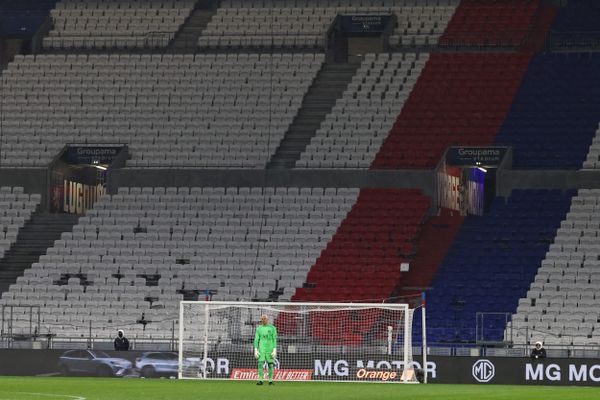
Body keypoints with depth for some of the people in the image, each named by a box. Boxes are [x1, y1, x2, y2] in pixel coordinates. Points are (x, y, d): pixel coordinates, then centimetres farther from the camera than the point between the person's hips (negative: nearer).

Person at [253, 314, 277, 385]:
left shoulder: (272, 328, 1)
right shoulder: (259, 329, 8)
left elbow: (274, 339, -1)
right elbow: (256, 339, 7)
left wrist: (274, 350, -10)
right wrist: (256, 350, -2)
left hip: (270, 349, -1)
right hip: (261, 349, 1)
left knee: (270, 364, 0)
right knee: (260, 363, -9)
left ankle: (270, 380, 8)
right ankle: (260, 380, -9)